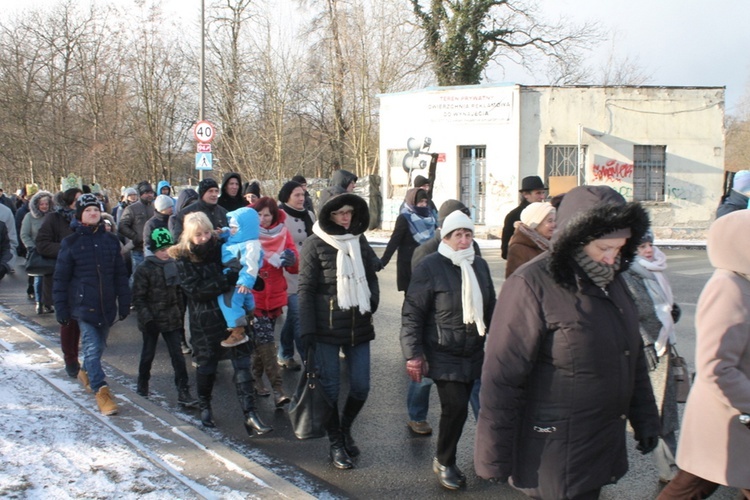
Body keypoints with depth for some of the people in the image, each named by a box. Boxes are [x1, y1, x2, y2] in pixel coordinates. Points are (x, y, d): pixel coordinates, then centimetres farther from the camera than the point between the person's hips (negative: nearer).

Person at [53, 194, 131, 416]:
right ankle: (101, 392, -8)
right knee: (92, 347, -10)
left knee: (98, 346, 16)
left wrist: (124, 303, 6)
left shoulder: (110, 241, 6)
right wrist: (61, 309, -3)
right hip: (83, 304, -4)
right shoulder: (70, 243, -3)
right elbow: (61, 279, -1)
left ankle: (87, 372, 42)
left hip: (107, 305, 4)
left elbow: (120, 274, 9)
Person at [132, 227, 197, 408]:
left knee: (177, 355, -2)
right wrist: (147, 319, -17)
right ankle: (142, 385, 34)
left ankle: (183, 391, 0)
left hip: (171, 319, 3)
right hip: (151, 320, -3)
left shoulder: (174, 266, 5)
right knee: (148, 354, 12)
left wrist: (181, 316, 11)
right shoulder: (144, 270, -10)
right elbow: (138, 298, -10)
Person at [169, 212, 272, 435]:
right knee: (207, 365, 10)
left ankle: (250, 415, -5)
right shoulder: (183, 258, -6)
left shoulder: (221, 247, 2)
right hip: (205, 320, -2)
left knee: (242, 363, -4)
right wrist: (228, 280, -24)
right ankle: (204, 407, 36)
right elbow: (195, 289, -16)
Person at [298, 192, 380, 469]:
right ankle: (335, 444, 21)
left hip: (359, 326, 4)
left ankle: (345, 429, 33)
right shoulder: (315, 244, -4)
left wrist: (373, 299, -1)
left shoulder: (359, 241, 10)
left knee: (361, 387, 7)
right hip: (327, 329, -4)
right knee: (330, 388, 4)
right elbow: (305, 288, -6)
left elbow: (371, 275, 20)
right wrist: (306, 330, -11)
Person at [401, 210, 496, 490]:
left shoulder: (479, 265, 7)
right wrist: (414, 354, -13)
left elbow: (490, 307, 17)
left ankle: (446, 459, 27)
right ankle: (444, 462, 12)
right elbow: (412, 313, -11)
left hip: (473, 353, 5)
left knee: (458, 407, 6)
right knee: (455, 407, -11)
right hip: (443, 354, -5)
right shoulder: (431, 267, -11)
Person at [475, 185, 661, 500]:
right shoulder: (532, 286, -19)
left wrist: (644, 417, 21)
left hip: (606, 448, 8)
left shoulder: (611, 281, 7)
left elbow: (633, 356, 19)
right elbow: (501, 380, -19)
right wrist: (495, 460, -16)